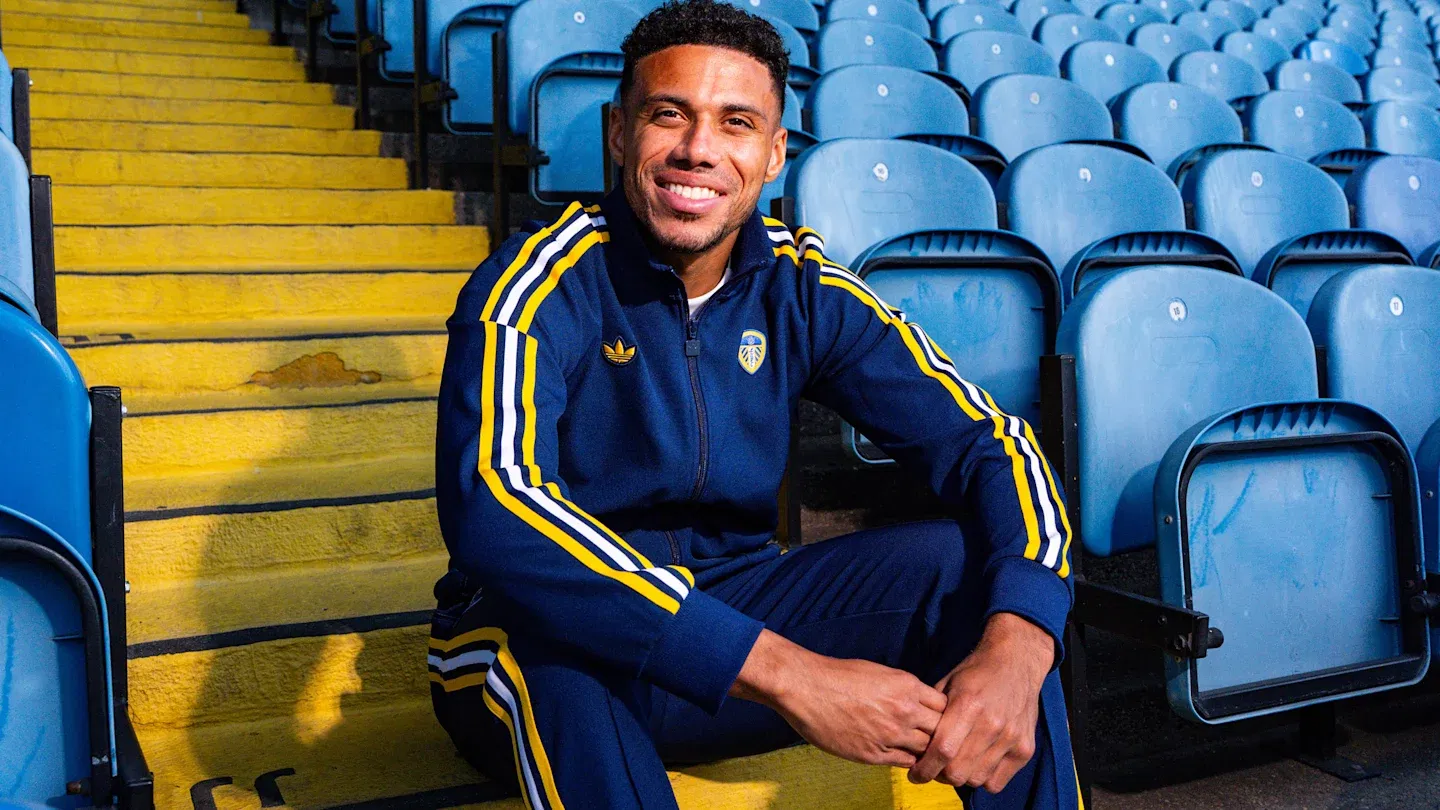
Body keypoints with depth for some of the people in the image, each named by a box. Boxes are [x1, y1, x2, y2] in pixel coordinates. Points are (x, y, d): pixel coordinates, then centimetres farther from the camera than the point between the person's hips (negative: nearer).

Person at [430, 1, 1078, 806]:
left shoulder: (803, 288, -5)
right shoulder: (543, 284, -19)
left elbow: (987, 442, -9)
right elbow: (492, 512, -35)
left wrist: (1016, 648, -31)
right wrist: (785, 673, -40)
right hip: (539, 661, -3)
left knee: (970, 562, -15)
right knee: (552, 627, -38)